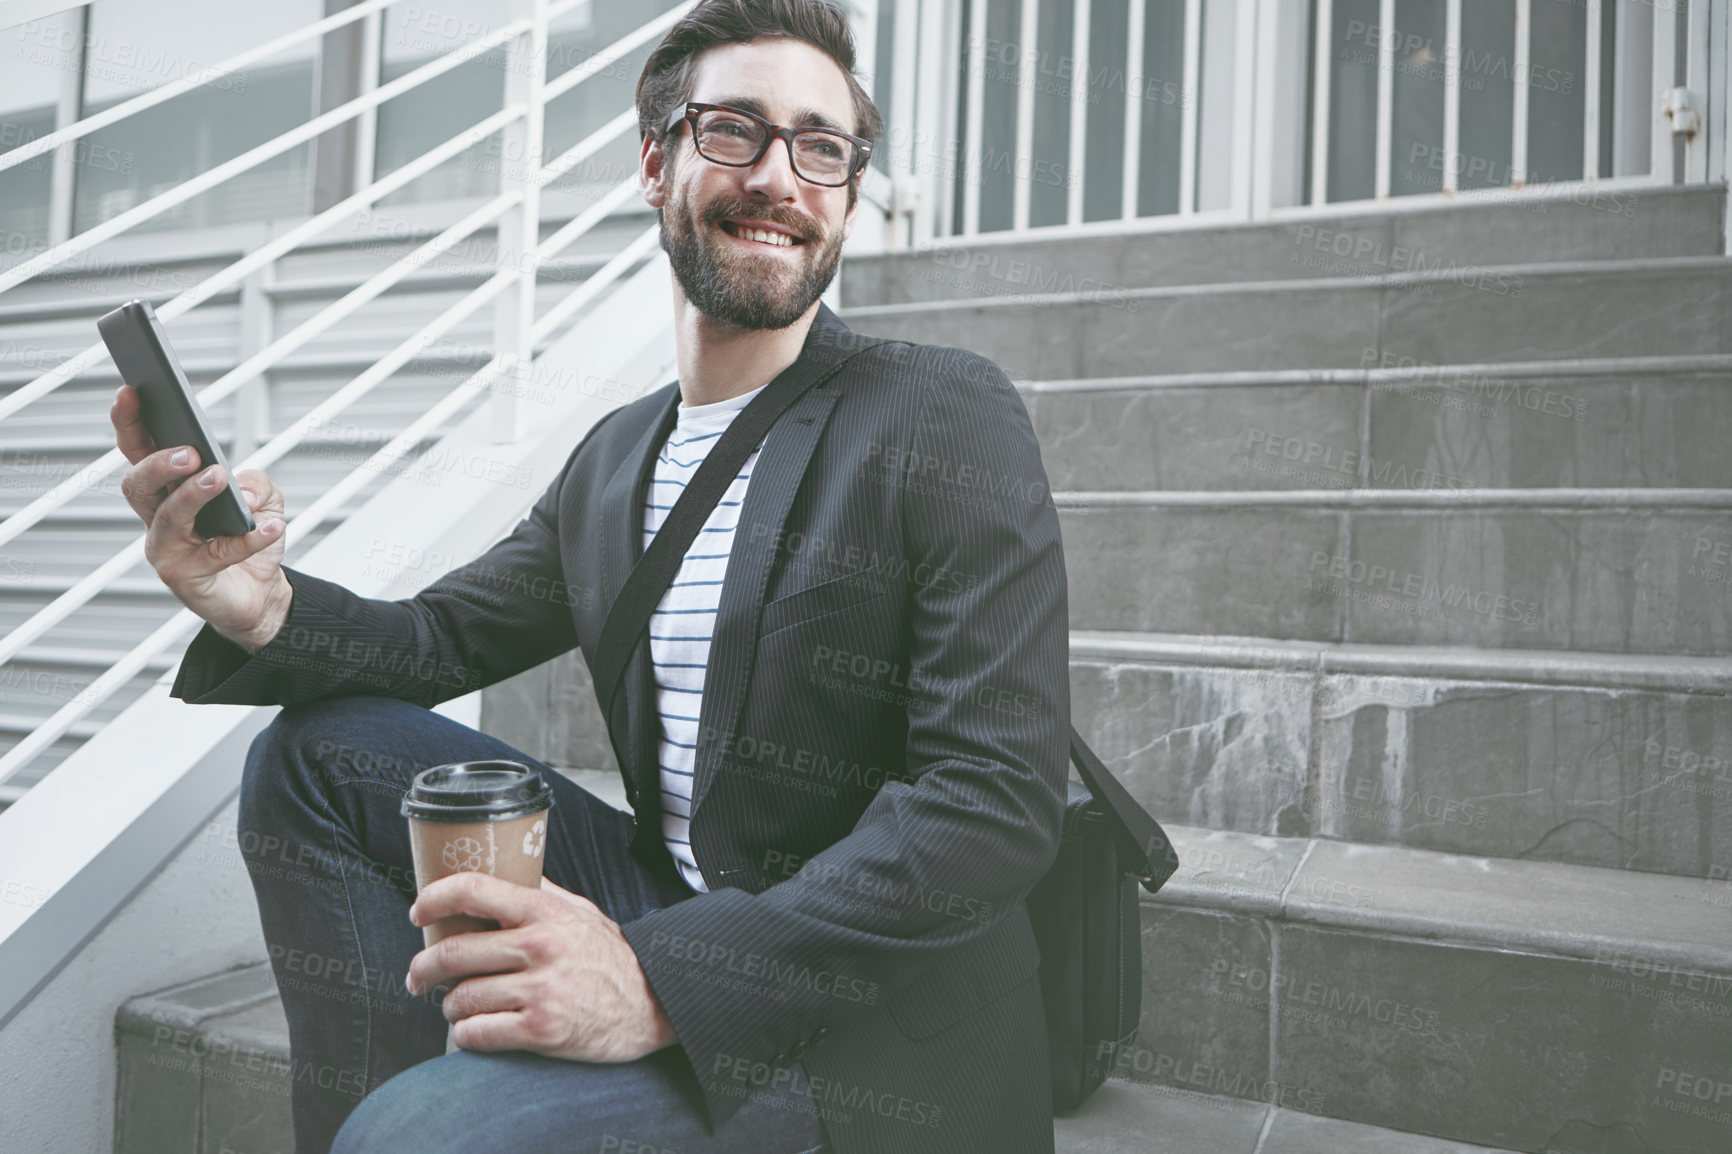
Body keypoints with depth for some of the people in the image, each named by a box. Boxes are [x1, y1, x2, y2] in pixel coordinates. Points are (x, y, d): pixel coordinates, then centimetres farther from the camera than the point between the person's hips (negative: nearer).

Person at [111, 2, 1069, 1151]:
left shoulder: (951, 415, -13)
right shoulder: (616, 455, 8)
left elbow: (1001, 799, -21)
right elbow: (441, 638, 17)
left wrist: (662, 977, -28)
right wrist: (269, 609, -7)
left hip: (862, 1027, -6)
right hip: (669, 916, 7)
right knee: (321, 746, 3)